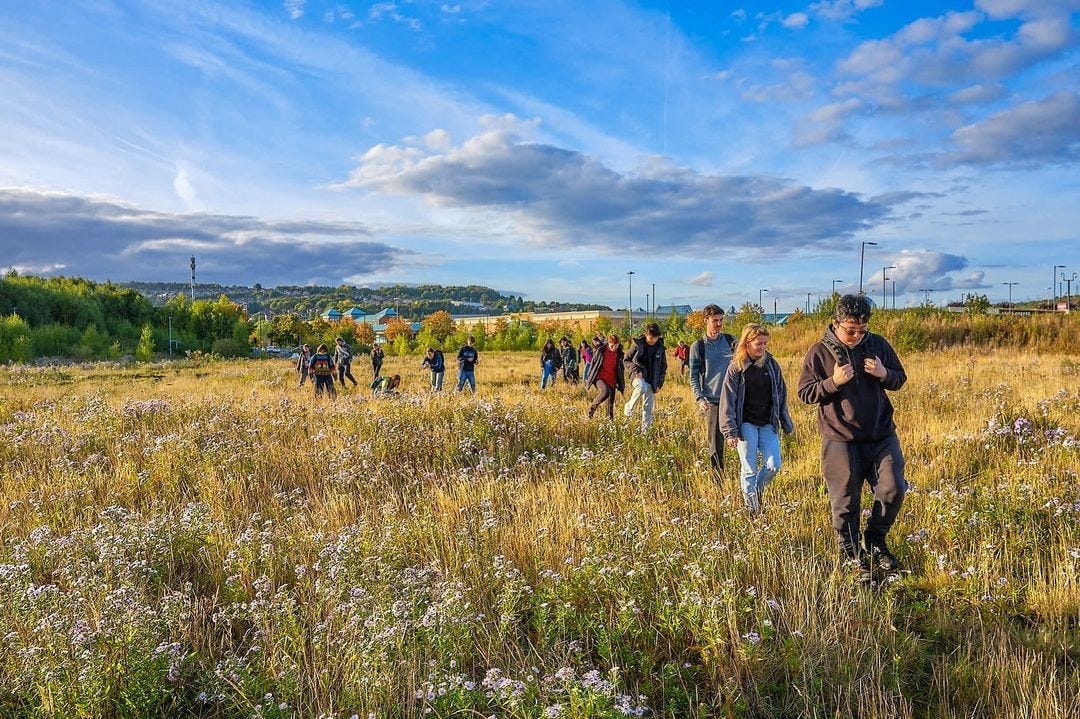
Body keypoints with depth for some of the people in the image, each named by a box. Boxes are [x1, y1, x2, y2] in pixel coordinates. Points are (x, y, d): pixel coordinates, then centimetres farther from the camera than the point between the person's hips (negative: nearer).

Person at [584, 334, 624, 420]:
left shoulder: (619, 354, 5)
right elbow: (593, 364, 4)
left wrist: (622, 385, 15)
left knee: (610, 405, 1)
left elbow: (621, 370, 16)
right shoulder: (600, 350, -3)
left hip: (612, 382, 3)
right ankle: (591, 409, -17)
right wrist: (588, 378, 5)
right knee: (605, 391, -32)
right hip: (600, 378, -3)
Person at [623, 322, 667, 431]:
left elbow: (663, 367, 13)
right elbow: (626, 360, 2)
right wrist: (635, 370, -15)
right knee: (642, 387, -37)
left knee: (648, 409, 2)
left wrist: (659, 384, 5)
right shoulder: (638, 345, -5)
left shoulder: (660, 348, 4)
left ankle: (645, 430, 13)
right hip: (638, 376, -3)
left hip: (651, 382, 3)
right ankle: (629, 406, -14)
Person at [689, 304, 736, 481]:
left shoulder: (730, 341, 8)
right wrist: (700, 398, -12)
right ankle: (718, 481, 13)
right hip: (712, 402, -1)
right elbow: (693, 376, 2)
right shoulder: (698, 346, 4)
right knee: (715, 445, 2)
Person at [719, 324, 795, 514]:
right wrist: (730, 431, -13)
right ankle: (751, 508, 14)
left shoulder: (771, 364, 5)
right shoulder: (736, 367, -5)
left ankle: (757, 489, 27)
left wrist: (787, 423, 13)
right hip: (746, 425, -3)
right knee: (749, 469, 0)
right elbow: (728, 400, -7)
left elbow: (781, 395, 12)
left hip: (768, 425, 3)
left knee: (773, 465, -3)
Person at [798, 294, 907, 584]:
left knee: (893, 490, 1)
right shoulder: (819, 352, -6)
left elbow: (900, 378, 13)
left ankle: (875, 541, 26)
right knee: (845, 503, 3)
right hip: (840, 440, -3)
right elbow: (804, 393, -4)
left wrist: (884, 374, -10)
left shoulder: (878, 344, 2)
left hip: (881, 435, 3)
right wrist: (833, 382, -21)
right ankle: (853, 559, 21)